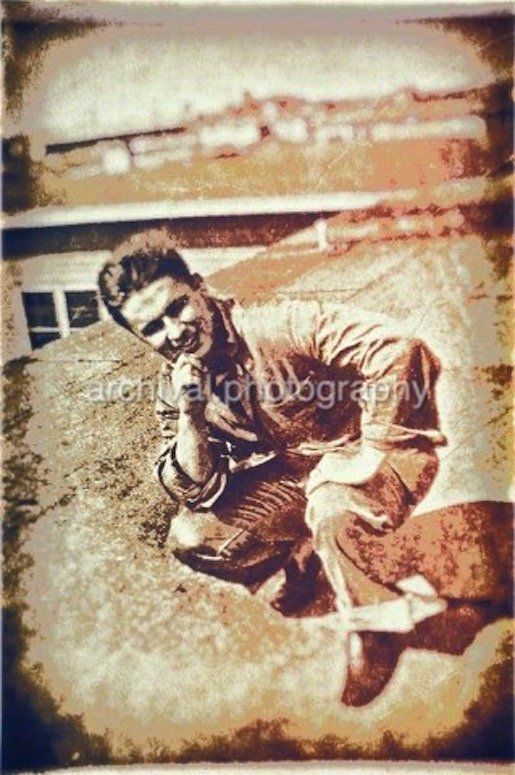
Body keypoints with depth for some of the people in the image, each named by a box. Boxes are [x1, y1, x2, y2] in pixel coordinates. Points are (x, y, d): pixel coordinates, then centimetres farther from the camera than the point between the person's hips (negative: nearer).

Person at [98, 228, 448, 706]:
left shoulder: (280, 326, -25)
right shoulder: (174, 384, -6)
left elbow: (397, 349, -30)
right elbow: (197, 493, -8)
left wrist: (370, 452, -28)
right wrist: (190, 414, -24)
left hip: (373, 450, -5)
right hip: (292, 474, 5)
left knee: (330, 510, -37)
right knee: (189, 537, -8)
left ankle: (375, 624, -8)